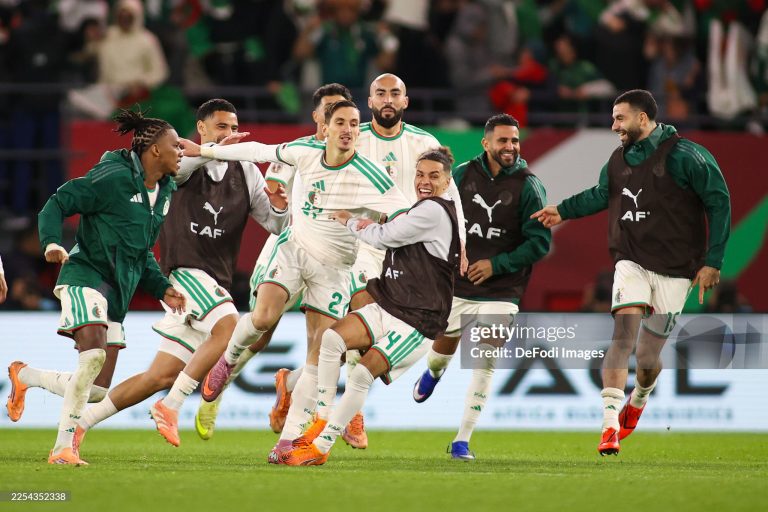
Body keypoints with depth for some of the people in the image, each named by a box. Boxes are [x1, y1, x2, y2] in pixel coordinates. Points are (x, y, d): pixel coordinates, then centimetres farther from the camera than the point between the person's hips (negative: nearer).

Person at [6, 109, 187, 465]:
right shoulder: (114, 177, -11)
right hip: (85, 275, -8)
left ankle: (23, 375, 28)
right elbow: (57, 204, -11)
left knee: (98, 388, 3)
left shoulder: (164, 191, 15)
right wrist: (51, 243, -27)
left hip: (118, 291, 8)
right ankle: (63, 446, -19)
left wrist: (162, 289, 16)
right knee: (94, 353, -29)